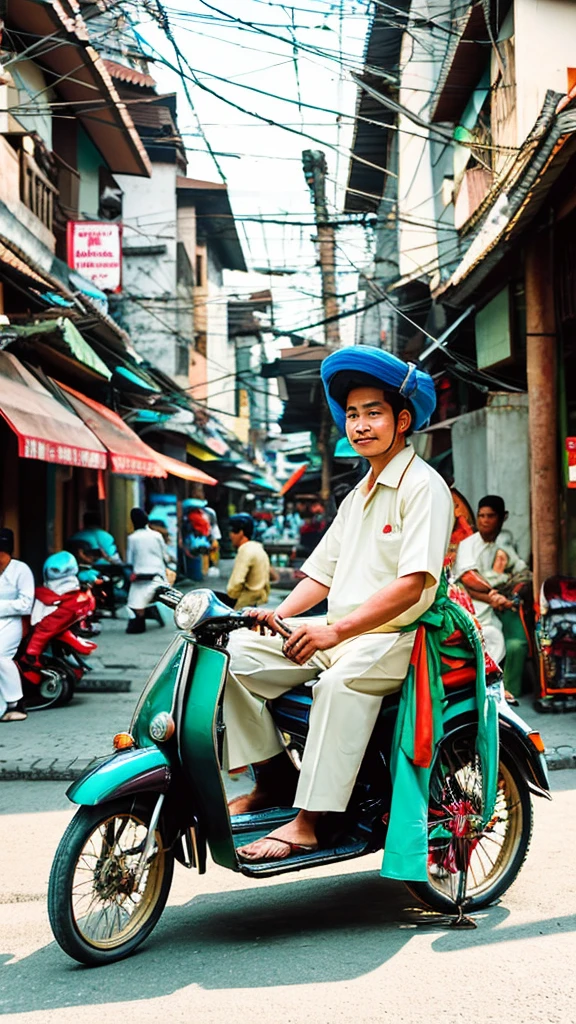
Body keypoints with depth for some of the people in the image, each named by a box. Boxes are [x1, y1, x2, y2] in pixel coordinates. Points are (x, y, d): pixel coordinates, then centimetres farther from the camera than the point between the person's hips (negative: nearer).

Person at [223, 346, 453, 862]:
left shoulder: (423, 485, -7)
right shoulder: (358, 496, 23)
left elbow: (412, 584, -19)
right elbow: (322, 571, 20)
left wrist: (336, 631, -28)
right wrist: (280, 615, 0)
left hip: (393, 637, -8)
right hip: (337, 634, 9)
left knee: (341, 681, -39)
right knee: (238, 650, -8)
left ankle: (307, 822, -35)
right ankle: (265, 781, -5)